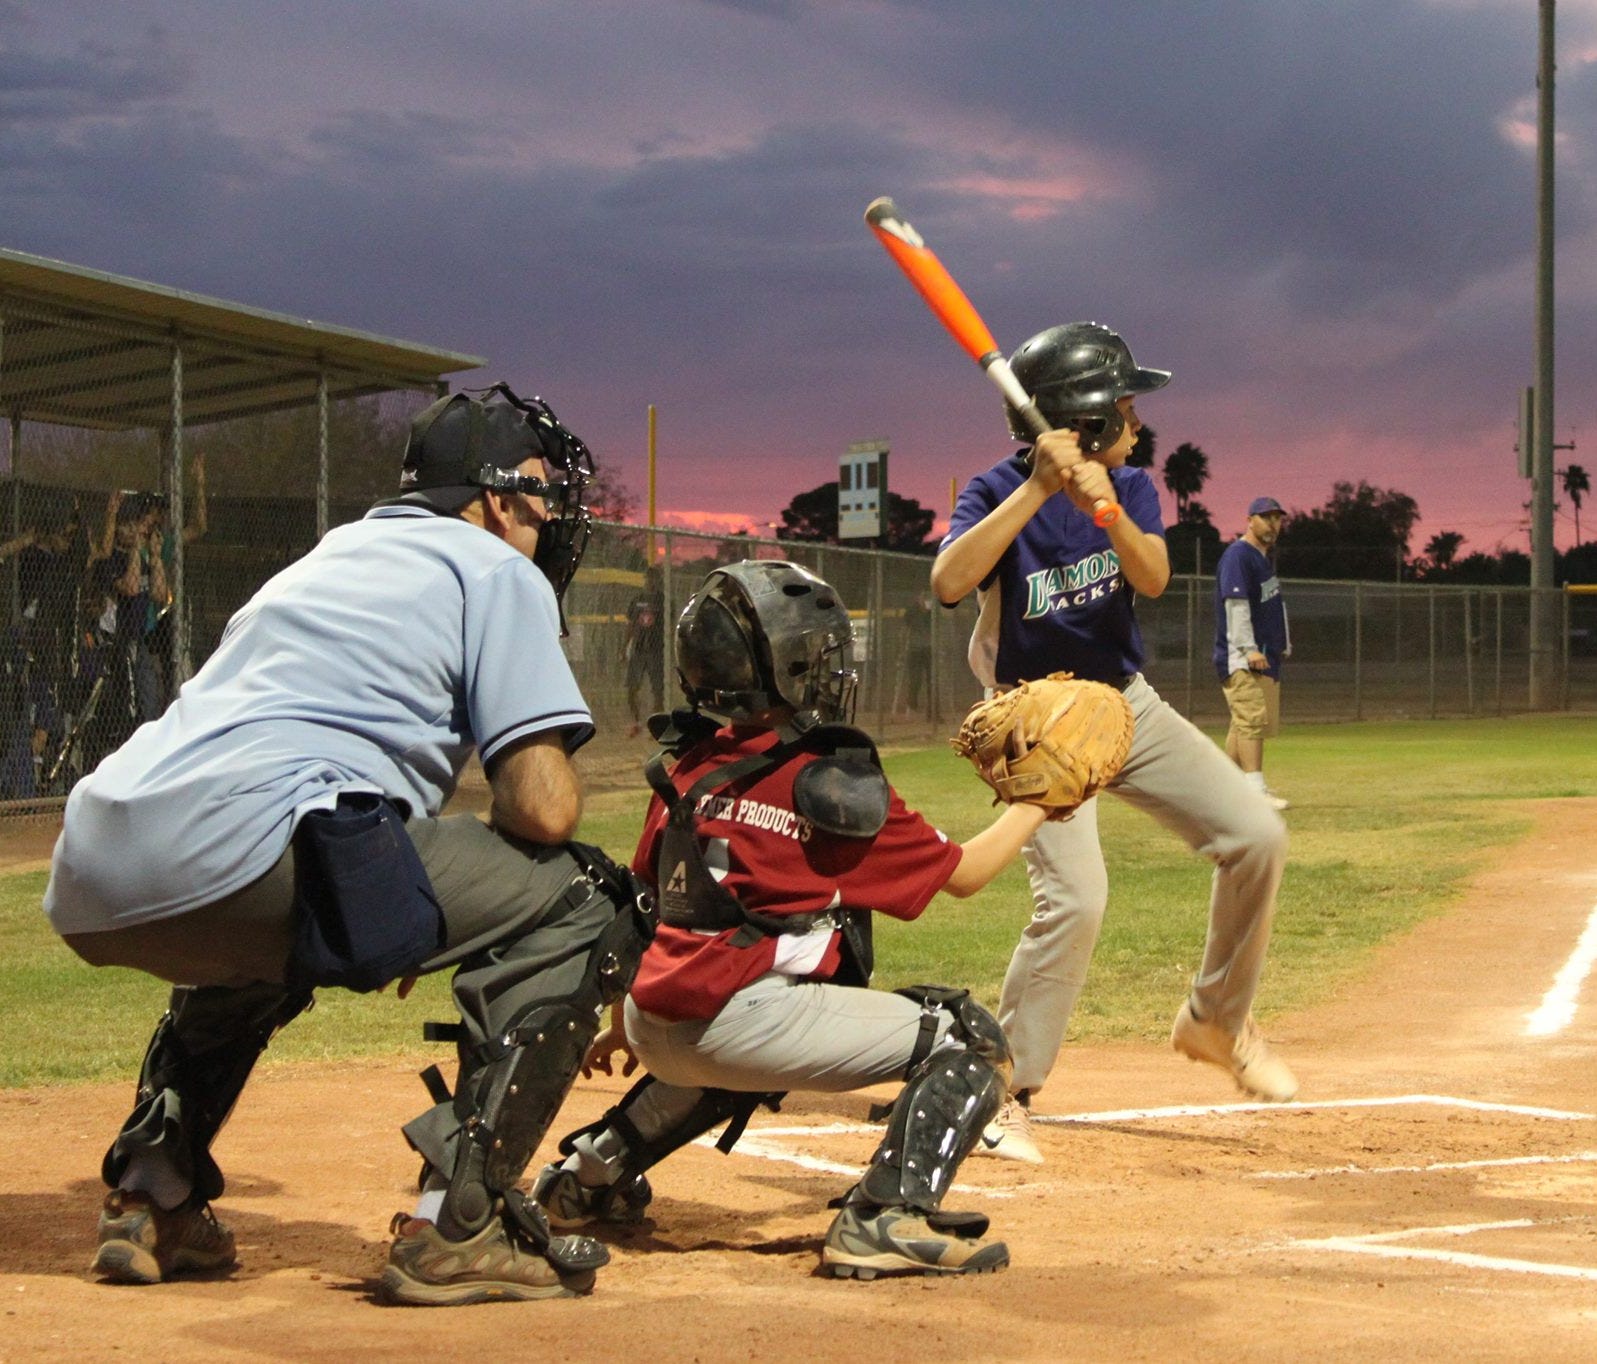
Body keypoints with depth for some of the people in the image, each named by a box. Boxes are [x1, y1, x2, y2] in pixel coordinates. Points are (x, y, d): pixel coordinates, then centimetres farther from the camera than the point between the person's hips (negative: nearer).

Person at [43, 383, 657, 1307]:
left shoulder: (326, 559, 34)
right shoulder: (497, 570, 10)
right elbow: (544, 808, -1)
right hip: (233, 851, -9)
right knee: (582, 907, 1)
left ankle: (152, 1195, 29)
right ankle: (457, 1225, -5)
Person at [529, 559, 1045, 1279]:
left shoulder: (684, 768, 12)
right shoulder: (835, 789, -6)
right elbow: (962, 873, 4)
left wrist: (630, 1021, 32)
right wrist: (1034, 804, 19)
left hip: (657, 1023, 8)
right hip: (741, 1019, -8)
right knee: (970, 1041, -4)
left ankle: (590, 1171, 38)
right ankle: (889, 1217, -22)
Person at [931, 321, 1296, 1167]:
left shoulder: (1129, 488, -2)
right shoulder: (1001, 493, -17)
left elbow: (1153, 579, -20)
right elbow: (948, 583, -37)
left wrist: (1107, 510, -38)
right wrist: (1038, 489, -39)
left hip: (1129, 705, 6)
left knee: (1257, 837, -2)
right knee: (1074, 898, -22)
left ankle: (1215, 1021, 19)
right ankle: (1006, 1097, -8)